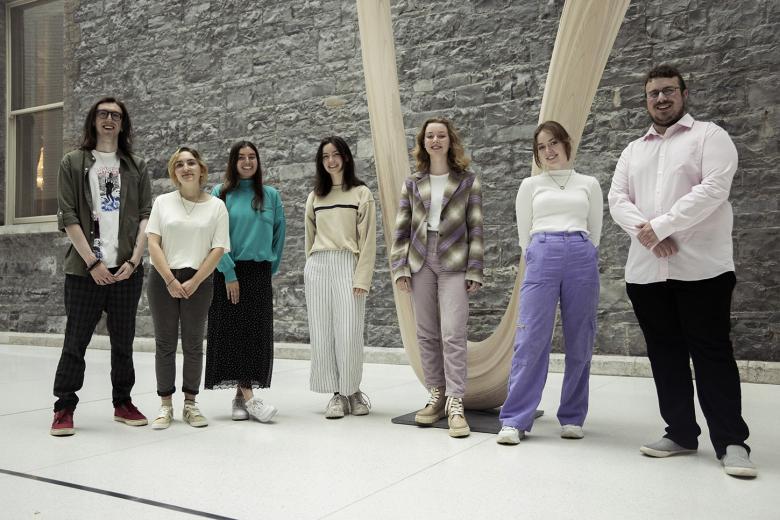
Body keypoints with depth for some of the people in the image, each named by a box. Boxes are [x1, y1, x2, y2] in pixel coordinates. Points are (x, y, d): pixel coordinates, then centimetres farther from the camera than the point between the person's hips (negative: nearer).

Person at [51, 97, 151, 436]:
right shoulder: (73, 163, 6)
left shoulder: (136, 166, 12)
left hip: (126, 269, 2)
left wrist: (134, 259, -7)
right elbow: (68, 217, -2)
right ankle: (64, 408, 12)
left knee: (124, 340, 9)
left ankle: (123, 402, 21)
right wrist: (93, 262, -10)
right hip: (84, 269, -2)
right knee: (76, 341, 1)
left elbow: (146, 215, 5)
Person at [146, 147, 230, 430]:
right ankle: (166, 406, 14)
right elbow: (153, 243, -2)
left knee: (193, 344, 7)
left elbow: (218, 250, -3)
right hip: (163, 279, 1)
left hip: (198, 282, -1)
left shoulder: (216, 206, 2)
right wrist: (170, 280, -12)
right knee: (165, 343, 5)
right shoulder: (163, 202, 5)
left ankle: (190, 404, 17)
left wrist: (193, 283, -11)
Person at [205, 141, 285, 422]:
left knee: (257, 333, 1)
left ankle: (241, 395, 11)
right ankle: (248, 398, -5)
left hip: (259, 273, 2)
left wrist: (271, 268, 7)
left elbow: (278, 234, 12)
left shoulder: (271, 195, 8)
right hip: (228, 272, -2)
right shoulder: (221, 194, 1)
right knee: (233, 331, -5)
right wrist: (229, 273, -12)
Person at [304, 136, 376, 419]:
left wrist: (362, 278, -10)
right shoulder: (314, 196, 15)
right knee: (322, 332, 2)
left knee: (348, 332, -7)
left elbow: (367, 240, -3)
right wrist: (313, 266, 14)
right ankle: (337, 394, 12)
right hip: (317, 267, 4)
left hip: (347, 265, -4)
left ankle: (353, 391, 12)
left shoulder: (361, 193, 3)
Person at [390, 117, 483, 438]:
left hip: (453, 265, -3)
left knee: (453, 335, -9)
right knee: (426, 335, 7)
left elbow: (475, 228, 1)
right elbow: (402, 229, 9)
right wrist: (400, 268, 0)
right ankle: (436, 397, 18)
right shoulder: (412, 184, 10)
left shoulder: (468, 182, 4)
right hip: (421, 263, 3)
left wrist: (474, 272, -5)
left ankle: (455, 403, -4)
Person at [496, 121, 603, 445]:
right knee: (531, 340, -8)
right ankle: (515, 420, -5)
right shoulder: (530, 185, 15)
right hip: (542, 258, -1)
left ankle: (572, 418, 13)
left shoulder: (589, 185, 16)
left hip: (582, 258, 1)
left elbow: (595, 232, 16)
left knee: (579, 343, 3)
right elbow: (524, 234, 13)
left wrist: (581, 256, 11)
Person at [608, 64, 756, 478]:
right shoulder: (633, 151, 18)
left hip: (701, 268, -5)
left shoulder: (709, 136, 4)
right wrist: (645, 233, -12)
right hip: (645, 270, 5)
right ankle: (681, 433, 20)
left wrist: (660, 226, -15)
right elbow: (617, 200, 7)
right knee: (665, 354, 9)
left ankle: (731, 442, 7)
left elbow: (714, 189, -11)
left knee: (712, 353, -2)